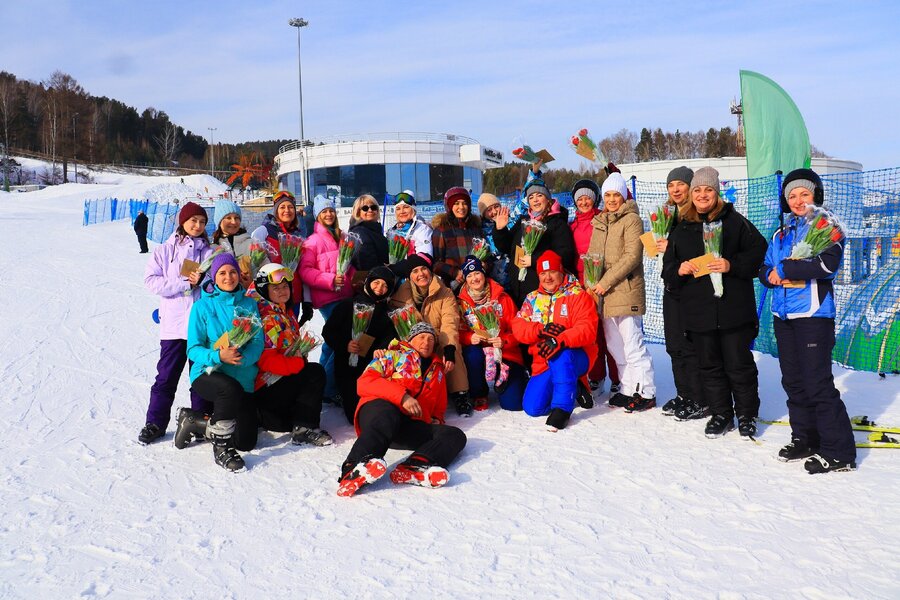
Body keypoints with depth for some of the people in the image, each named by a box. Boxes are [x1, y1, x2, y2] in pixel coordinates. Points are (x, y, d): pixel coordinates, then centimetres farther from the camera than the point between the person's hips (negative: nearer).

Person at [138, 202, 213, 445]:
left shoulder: (210, 251, 8)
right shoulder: (165, 250, 6)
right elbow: (151, 279, -3)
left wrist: (202, 282, -15)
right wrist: (184, 284, -12)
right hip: (174, 323, -1)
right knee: (167, 375, 4)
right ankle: (155, 423, 15)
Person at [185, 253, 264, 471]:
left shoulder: (249, 304, 3)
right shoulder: (203, 306, -4)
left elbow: (258, 342, -5)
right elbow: (193, 349, -8)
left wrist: (242, 358, -26)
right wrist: (218, 356, -28)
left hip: (242, 377, 4)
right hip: (208, 373, -4)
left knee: (246, 441, 3)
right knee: (230, 388, -40)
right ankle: (221, 446, -16)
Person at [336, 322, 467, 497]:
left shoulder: (437, 371, 35)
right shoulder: (394, 355, 21)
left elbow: (439, 407, 41)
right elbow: (365, 382, 4)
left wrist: (437, 419, 14)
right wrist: (402, 396, -10)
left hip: (411, 425, 4)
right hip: (379, 409, -4)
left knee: (455, 435, -20)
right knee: (386, 415, -40)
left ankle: (416, 466, -50)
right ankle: (356, 468, -63)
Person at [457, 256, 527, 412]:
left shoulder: (502, 298, 0)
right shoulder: (462, 302, 2)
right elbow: (458, 331, -1)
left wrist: (504, 341, -21)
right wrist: (469, 338, -22)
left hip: (505, 352, -1)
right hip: (477, 350, 1)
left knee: (512, 403, -15)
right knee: (473, 356, -38)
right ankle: (479, 396, -10)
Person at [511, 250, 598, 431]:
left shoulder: (577, 295, -5)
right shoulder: (532, 299, 10)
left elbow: (587, 328, -19)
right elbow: (518, 327, -2)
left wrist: (560, 341, -36)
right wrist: (541, 329, -22)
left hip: (576, 357, -5)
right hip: (543, 363, 5)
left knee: (561, 356, -40)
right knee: (532, 408, -10)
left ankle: (562, 408, -27)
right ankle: (573, 390, 16)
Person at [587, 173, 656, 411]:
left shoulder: (632, 219, -5)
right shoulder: (599, 222, 18)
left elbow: (632, 257, -14)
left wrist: (606, 282, -16)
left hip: (625, 291, -8)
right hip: (603, 293, 8)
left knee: (632, 344, -6)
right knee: (615, 346, 12)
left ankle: (646, 392, 4)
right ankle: (628, 390, 23)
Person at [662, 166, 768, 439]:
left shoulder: (734, 221, 0)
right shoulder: (681, 229, 11)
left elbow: (758, 251, -3)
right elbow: (668, 268, 15)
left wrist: (732, 265, -17)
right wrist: (678, 270, -7)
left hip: (734, 310, -3)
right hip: (698, 311, 4)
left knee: (739, 365, 4)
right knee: (709, 366, 11)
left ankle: (747, 415, 20)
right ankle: (721, 414, 25)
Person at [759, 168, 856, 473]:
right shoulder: (781, 234, 18)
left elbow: (827, 263, -18)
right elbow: (765, 268, 17)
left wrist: (784, 269, -12)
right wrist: (772, 275, -7)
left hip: (813, 314, -7)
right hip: (783, 316, 7)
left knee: (818, 383, -8)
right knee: (793, 381, 11)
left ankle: (839, 452, 0)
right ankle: (805, 439, 23)